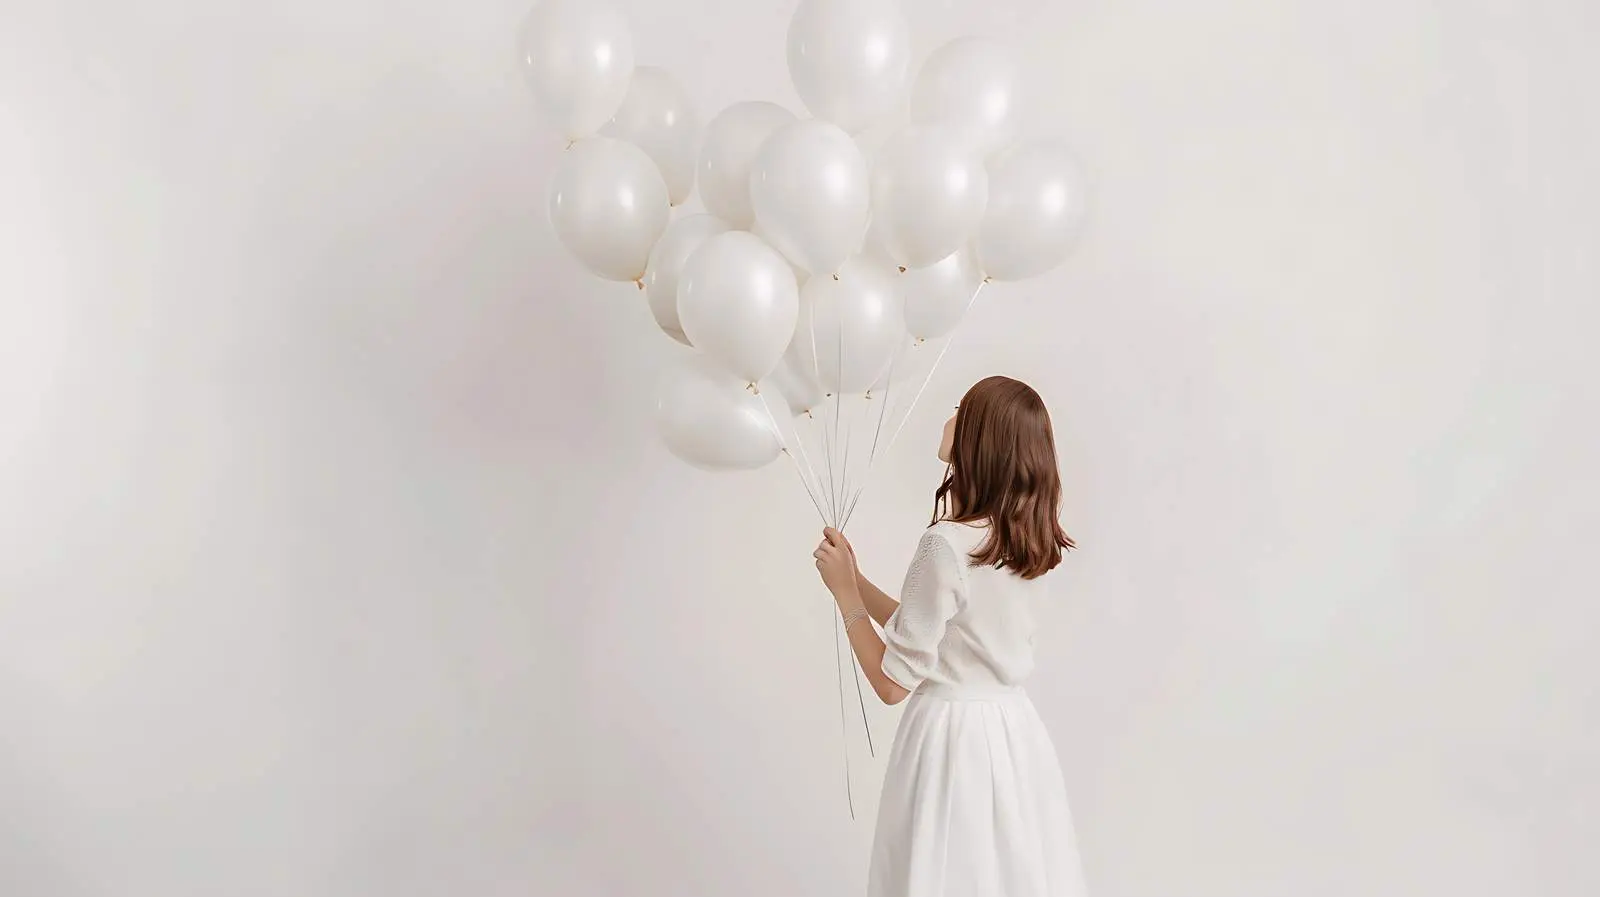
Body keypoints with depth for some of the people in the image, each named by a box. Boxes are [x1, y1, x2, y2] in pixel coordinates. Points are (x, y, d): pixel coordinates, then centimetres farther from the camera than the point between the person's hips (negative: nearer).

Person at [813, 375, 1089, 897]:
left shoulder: (948, 546, -22)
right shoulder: (1028, 541, 1)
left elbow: (894, 682, -16)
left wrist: (843, 592, -7)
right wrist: (856, 581, 10)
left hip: (954, 738, -7)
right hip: (1014, 730, 7)